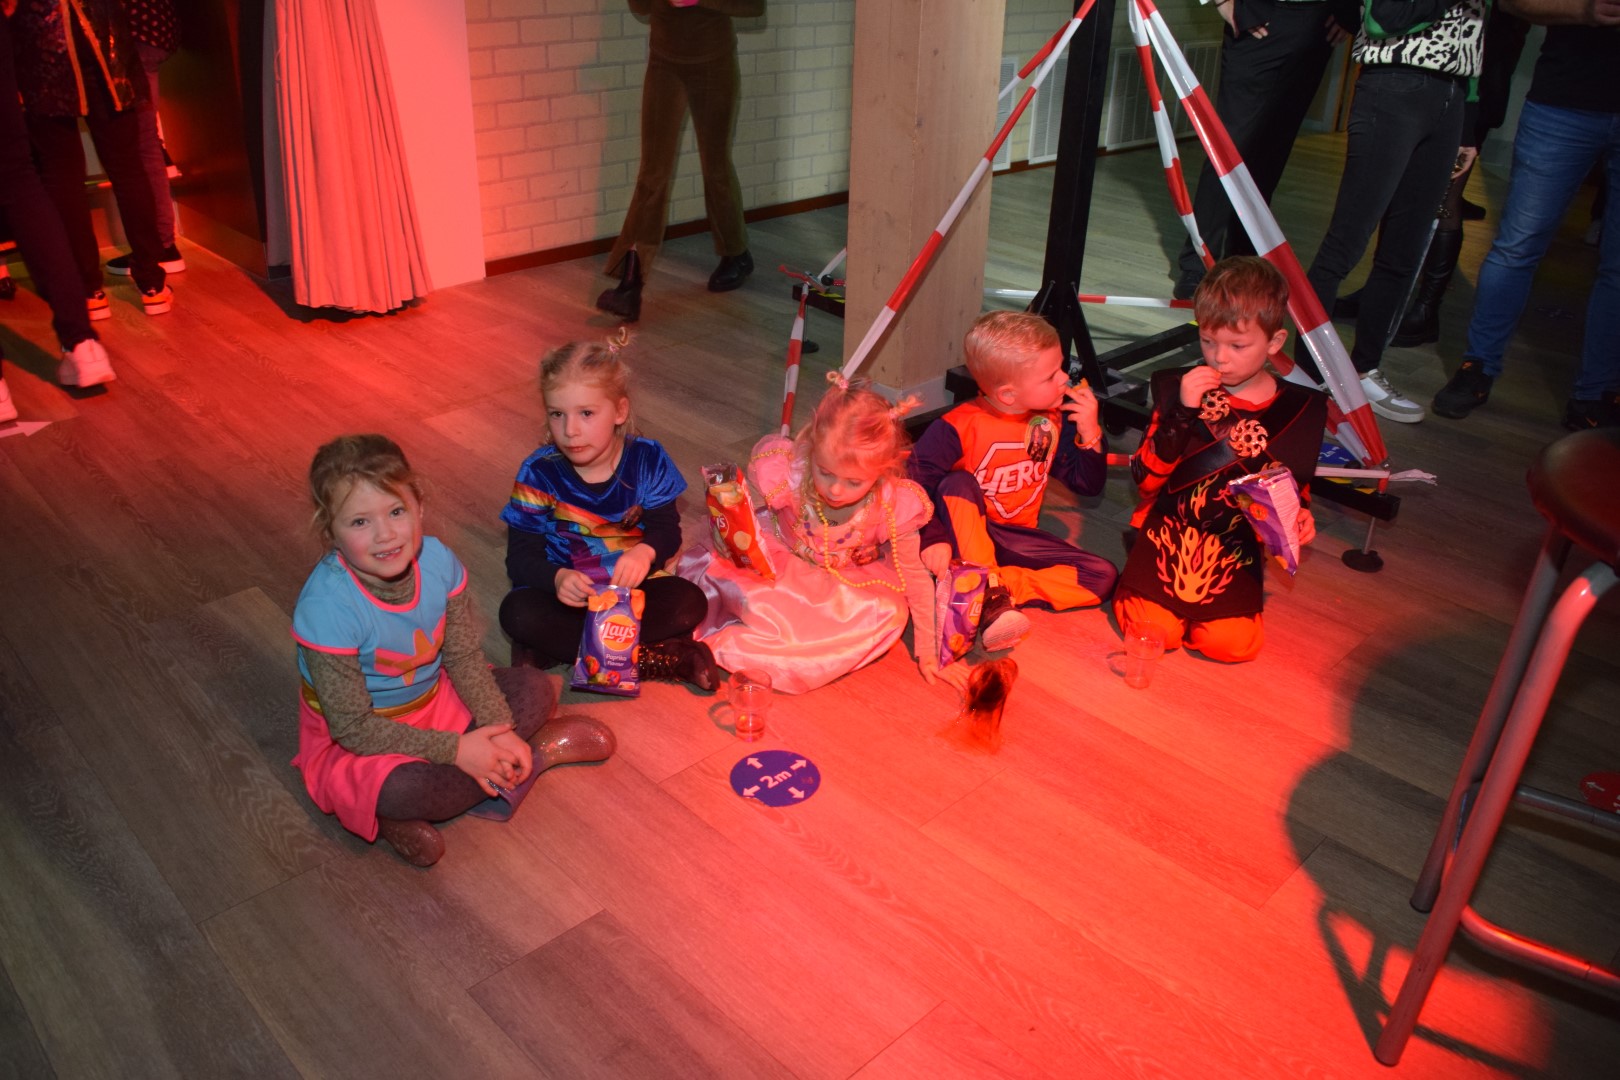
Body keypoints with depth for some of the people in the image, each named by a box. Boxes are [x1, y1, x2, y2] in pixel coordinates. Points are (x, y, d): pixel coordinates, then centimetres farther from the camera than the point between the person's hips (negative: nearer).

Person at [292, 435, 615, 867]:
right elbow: (353, 727, -25)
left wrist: (501, 729, -15)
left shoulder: (437, 561, -17)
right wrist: (456, 750, -25)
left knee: (535, 690, -2)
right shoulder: (325, 608, -31)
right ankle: (536, 754, -8)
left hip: (433, 699, 6)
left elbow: (463, 657, -4)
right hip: (352, 740, -6)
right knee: (403, 790, -35)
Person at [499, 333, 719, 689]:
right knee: (518, 612, -31)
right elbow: (521, 557, -11)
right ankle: (665, 658, -30)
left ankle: (559, 647, -22)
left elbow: (667, 529, -7)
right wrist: (557, 578, -35)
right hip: (568, 593, 0)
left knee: (688, 602, -26)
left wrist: (646, 552, -33)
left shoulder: (647, 459, -8)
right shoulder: (539, 473, -11)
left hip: (633, 590, 1)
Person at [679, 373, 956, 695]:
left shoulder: (893, 506, -28)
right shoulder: (784, 469, -31)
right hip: (780, 562, -1)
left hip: (849, 583, 2)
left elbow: (913, 575, -13)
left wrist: (928, 654, -8)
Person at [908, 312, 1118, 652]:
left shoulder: (1056, 418, -3)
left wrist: (1089, 432, -13)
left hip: (1016, 540, 4)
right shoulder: (960, 426, -19)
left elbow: (1088, 484, 2)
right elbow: (914, 483, -21)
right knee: (957, 483, -35)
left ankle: (994, 588, -25)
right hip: (963, 536, -4)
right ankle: (993, 599, -37)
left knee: (1103, 576, -13)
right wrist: (932, 538, -33)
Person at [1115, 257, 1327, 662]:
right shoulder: (1178, 388, -1)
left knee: (1232, 643, -19)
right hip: (1170, 530, -1)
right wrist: (1182, 412, -20)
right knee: (1153, 629, -20)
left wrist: (1300, 516, -6)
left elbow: (1296, 490, 17)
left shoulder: (1300, 409, 2)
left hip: (1237, 543, 1)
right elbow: (1145, 479, -9)